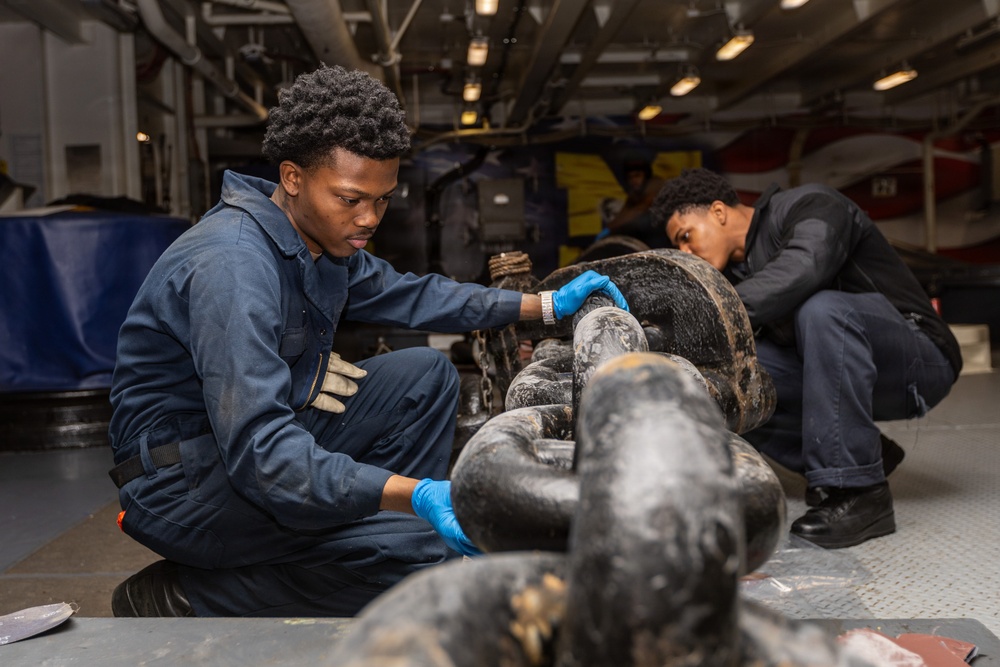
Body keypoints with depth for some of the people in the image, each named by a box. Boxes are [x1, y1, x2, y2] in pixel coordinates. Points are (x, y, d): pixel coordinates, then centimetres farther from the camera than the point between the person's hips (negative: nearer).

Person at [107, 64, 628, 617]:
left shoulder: (324, 239, 0)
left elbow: (407, 295, 16)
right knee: (418, 549, -22)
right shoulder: (232, 265, -29)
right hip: (182, 482, -9)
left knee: (426, 375, 3)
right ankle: (179, 601, -9)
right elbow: (260, 452, -36)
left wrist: (548, 305, 11)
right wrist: (417, 494, -45)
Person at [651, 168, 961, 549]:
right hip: (839, 375, 7)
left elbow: (803, 269, -36)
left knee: (821, 309, -36)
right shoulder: (736, 274, 9)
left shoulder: (809, 206, -13)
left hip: (919, 362, -7)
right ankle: (860, 454, 0)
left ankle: (856, 492, -28)